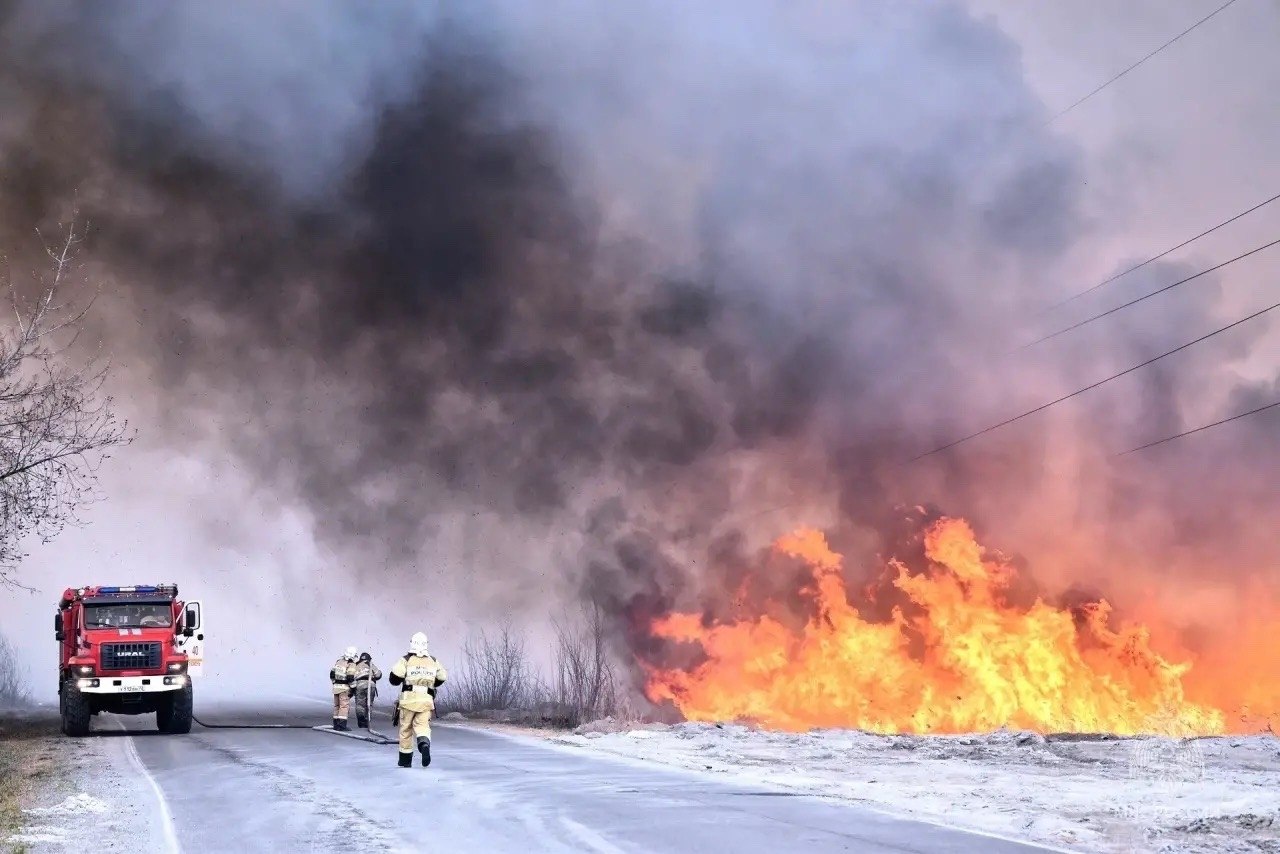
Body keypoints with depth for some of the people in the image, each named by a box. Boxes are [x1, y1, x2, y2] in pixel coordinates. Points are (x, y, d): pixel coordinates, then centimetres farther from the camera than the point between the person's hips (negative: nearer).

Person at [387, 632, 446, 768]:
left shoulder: (406, 660, -3)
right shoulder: (433, 661, 8)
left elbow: (394, 679, -9)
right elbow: (441, 679, 15)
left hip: (408, 699, -2)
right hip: (426, 700, 2)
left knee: (406, 728, 12)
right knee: (422, 726, 1)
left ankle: (405, 759, 19)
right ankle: (425, 745, -33)